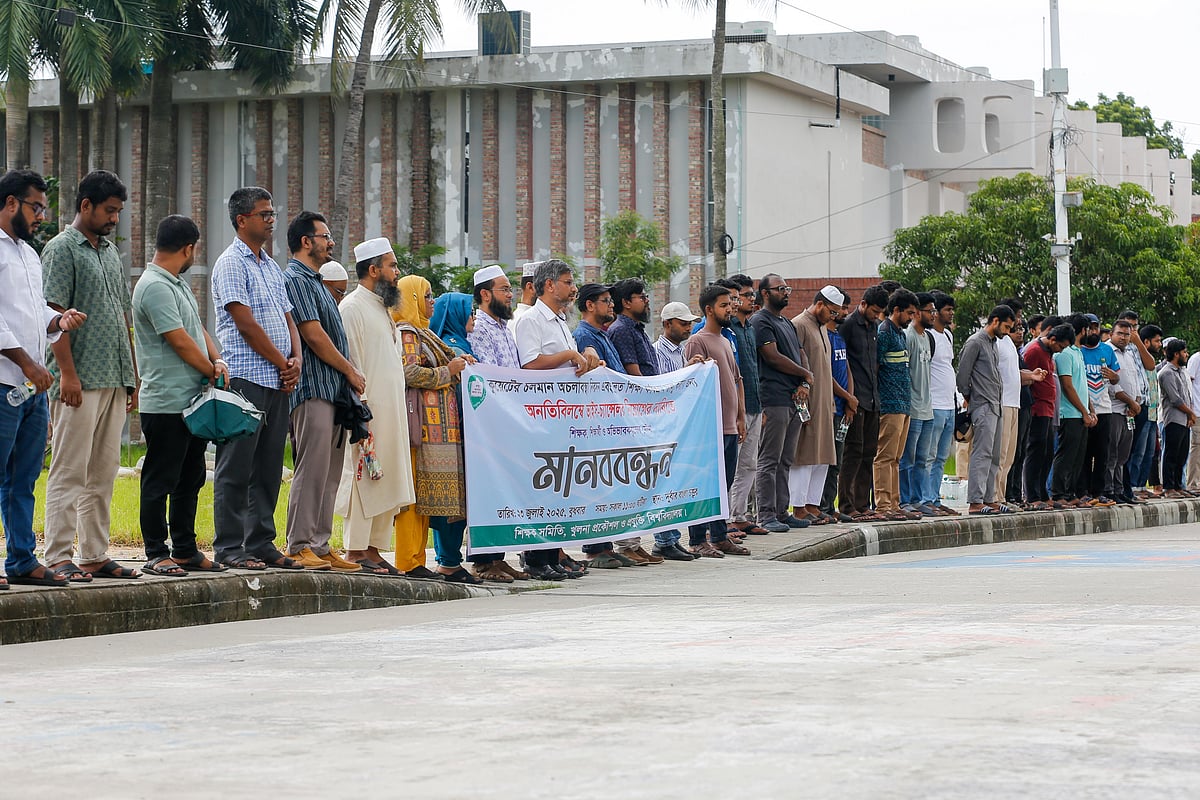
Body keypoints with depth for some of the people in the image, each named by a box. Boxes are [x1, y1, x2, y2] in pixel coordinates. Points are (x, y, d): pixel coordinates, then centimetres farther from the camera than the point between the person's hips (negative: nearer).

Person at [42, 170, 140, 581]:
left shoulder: (111, 252, 18)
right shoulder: (61, 249, -5)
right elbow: (55, 314, -12)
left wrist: (132, 376, 18)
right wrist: (67, 373, -18)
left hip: (114, 380, 8)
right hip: (79, 381, -8)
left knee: (103, 474, 9)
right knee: (69, 472, -6)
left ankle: (95, 555, 14)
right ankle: (58, 557, -5)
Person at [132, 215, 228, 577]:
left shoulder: (178, 284, 18)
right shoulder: (155, 286, -15)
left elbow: (198, 329, 19)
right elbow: (180, 341, -17)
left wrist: (217, 359, 0)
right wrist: (212, 371, -5)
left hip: (192, 401, 10)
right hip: (166, 404, -10)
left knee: (190, 480, 14)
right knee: (160, 480, -4)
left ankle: (186, 551, 20)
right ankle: (156, 555, 0)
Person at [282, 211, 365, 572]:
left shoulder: (316, 282, 23)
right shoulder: (295, 280, -8)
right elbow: (314, 336, -14)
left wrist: (348, 379, 12)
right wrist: (351, 371, -6)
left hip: (334, 390, 10)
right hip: (313, 390, -10)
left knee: (329, 474, 8)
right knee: (312, 470, -11)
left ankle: (320, 546, 10)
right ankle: (299, 546, -9)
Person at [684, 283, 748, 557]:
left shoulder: (725, 342, 19)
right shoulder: (697, 342, -9)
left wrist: (740, 417, 19)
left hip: (730, 427, 9)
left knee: (724, 484, 12)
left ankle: (719, 537, 18)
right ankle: (698, 540, -3)